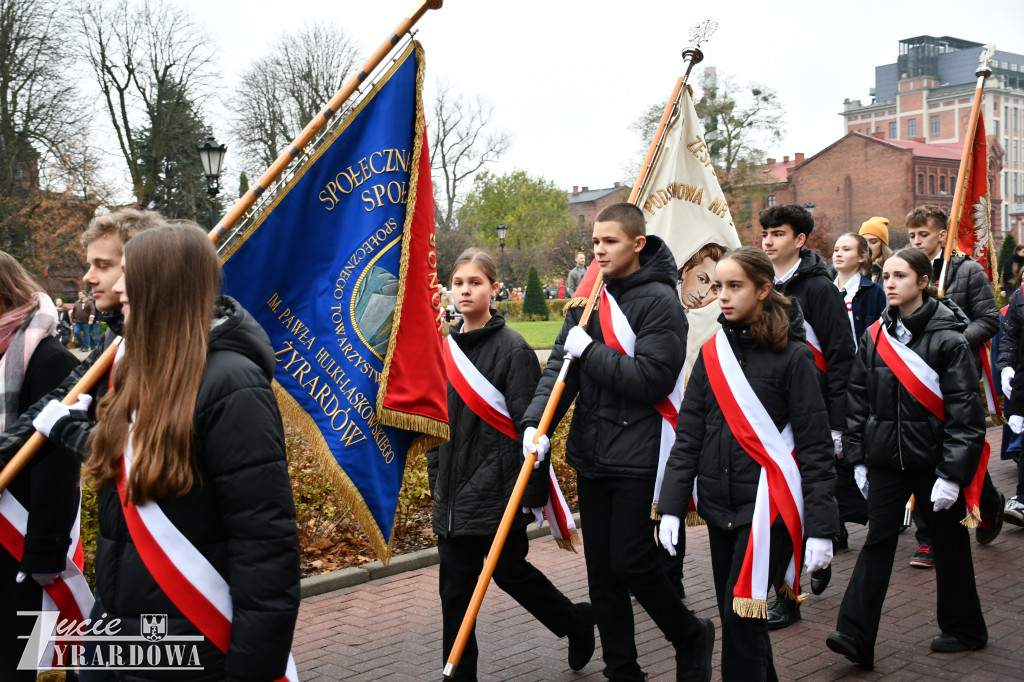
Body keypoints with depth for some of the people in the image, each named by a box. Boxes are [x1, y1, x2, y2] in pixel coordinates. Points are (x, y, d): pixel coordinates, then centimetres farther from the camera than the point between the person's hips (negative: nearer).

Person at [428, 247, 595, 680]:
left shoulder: (513, 349, -11)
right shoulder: (446, 348, 8)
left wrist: (533, 498, -14)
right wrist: (437, 481, 16)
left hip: (498, 492, -6)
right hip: (455, 496, 6)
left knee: (510, 571, 10)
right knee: (454, 590, 9)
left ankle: (576, 621, 35)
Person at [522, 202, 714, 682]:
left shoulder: (659, 300, -10)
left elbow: (651, 378, -20)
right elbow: (560, 363, 4)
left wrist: (589, 351, -15)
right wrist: (536, 422, -10)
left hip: (636, 457, -6)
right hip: (591, 454, 7)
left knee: (630, 562, -4)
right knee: (601, 569, 11)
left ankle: (691, 636, 23)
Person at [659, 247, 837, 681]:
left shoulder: (792, 355, -8)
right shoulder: (712, 352, 6)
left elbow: (815, 446, -8)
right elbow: (688, 434, 5)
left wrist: (820, 526, -13)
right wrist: (671, 506, -1)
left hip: (765, 503, -5)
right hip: (718, 503, 5)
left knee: (742, 612, -7)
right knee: (731, 611, 12)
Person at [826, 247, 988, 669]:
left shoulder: (947, 338, -10)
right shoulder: (875, 337, 4)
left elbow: (964, 409, -12)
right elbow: (858, 400, 9)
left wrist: (952, 473, -15)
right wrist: (858, 458, 7)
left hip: (932, 458, -3)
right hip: (886, 457, 4)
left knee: (948, 543, 12)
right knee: (878, 542, 0)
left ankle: (964, 627, 31)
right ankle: (856, 637, -3)